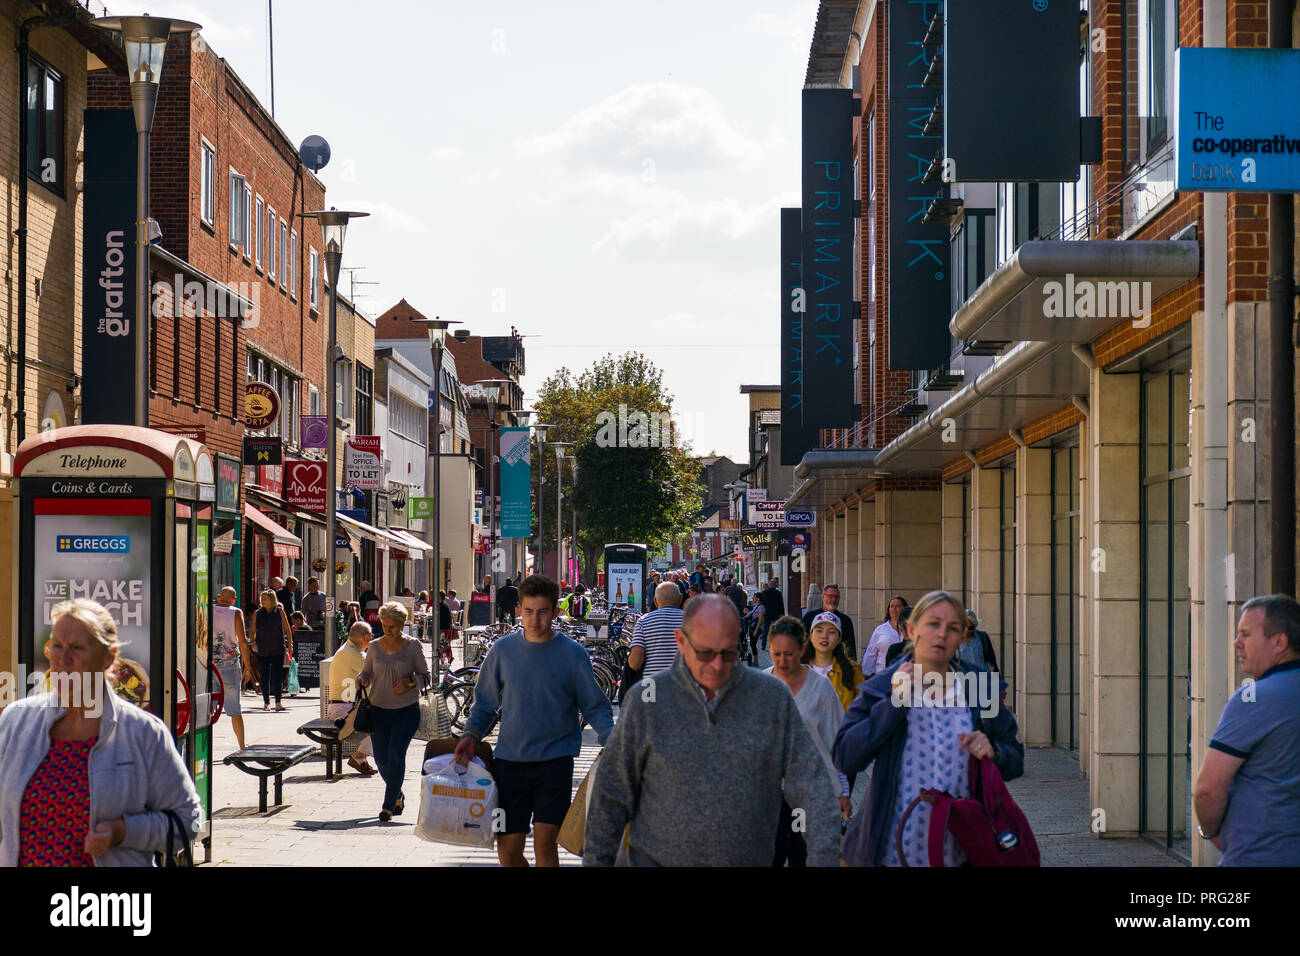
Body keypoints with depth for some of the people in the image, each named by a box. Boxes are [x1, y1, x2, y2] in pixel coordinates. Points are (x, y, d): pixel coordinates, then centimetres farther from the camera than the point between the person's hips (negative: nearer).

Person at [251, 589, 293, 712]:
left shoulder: (280, 612, 4)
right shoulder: (257, 614, 6)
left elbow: (287, 629, 8)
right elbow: (253, 631, 6)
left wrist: (290, 644, 2)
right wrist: (254, 643, -10)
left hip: (278, 649, -1)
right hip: (262, 650, 1)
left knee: (277, 676, -6)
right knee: (264, 677, 4)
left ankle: (278, 702, -3)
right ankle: (266, 702, 12)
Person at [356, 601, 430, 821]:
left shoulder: (413, 646, -2)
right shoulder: (375, 647, 6)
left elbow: (425, 677, 1)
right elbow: (367, 672, 16)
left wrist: (409, 682, -19)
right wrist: (361, 679, -7)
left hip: (406, 710, -4)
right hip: (379, 710, 4)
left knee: (396, 756, -13)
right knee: (381, 758, 5)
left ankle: (388, 805, -8)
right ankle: (398, 796, 30)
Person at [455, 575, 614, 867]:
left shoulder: (573, 653, -1)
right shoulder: (503, 649, 5)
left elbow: (595, 708, 3)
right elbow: (484, 703, 14)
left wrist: (613, 739, -14)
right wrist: (471, 735, -2)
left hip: (555, 762, -2)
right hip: (509, 762, 3)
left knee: (544, 842, -14)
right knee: (508, 850, 4)